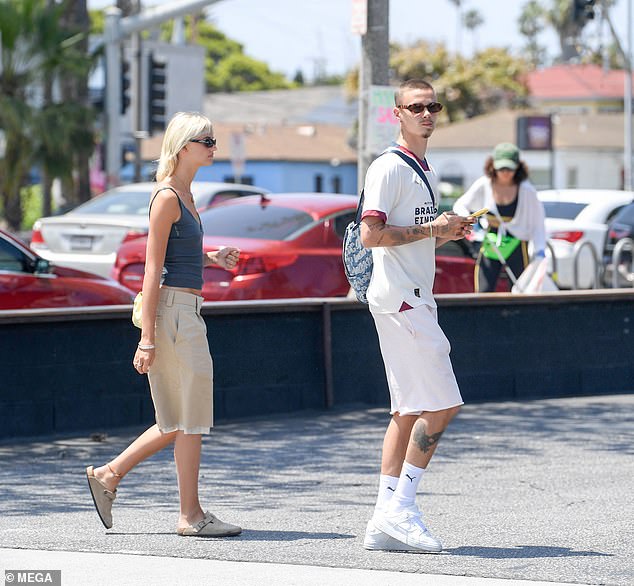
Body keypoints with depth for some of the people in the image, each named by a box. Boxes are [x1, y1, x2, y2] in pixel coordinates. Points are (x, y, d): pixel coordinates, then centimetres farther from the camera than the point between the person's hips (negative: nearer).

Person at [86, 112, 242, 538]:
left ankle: (108, 475, 20)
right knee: (189, 420, -4)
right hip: (171, 309, -10)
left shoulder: (185, 194, 16)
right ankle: (191, 515, 2)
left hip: (188, 312, 10)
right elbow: (153, 269, -16)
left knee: (181, 422, 13)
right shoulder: (167, 197, -12)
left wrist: (214, 258, 10)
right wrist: (147, 338, -19)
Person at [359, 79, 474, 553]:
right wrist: (431, 228, -15)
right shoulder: (389, 168, -10)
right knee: (441, 403, -12)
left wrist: (450, 232, 9)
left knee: (410, 410, 8)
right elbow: (372, 234, -20)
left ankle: (385, 522, 8)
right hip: (399, 298, -10)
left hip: (416, 298, 10)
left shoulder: (423, 171, 20)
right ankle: (400, 509, -7)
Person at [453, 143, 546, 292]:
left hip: (517, 250, -1)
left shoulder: (526, 190, -9)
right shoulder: (484, 185, -4)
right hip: (489, 246, 1)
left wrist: (539, 250, -15)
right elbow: (460, 205, 7)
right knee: (483, 294, -8)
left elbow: (537, 224, -3)